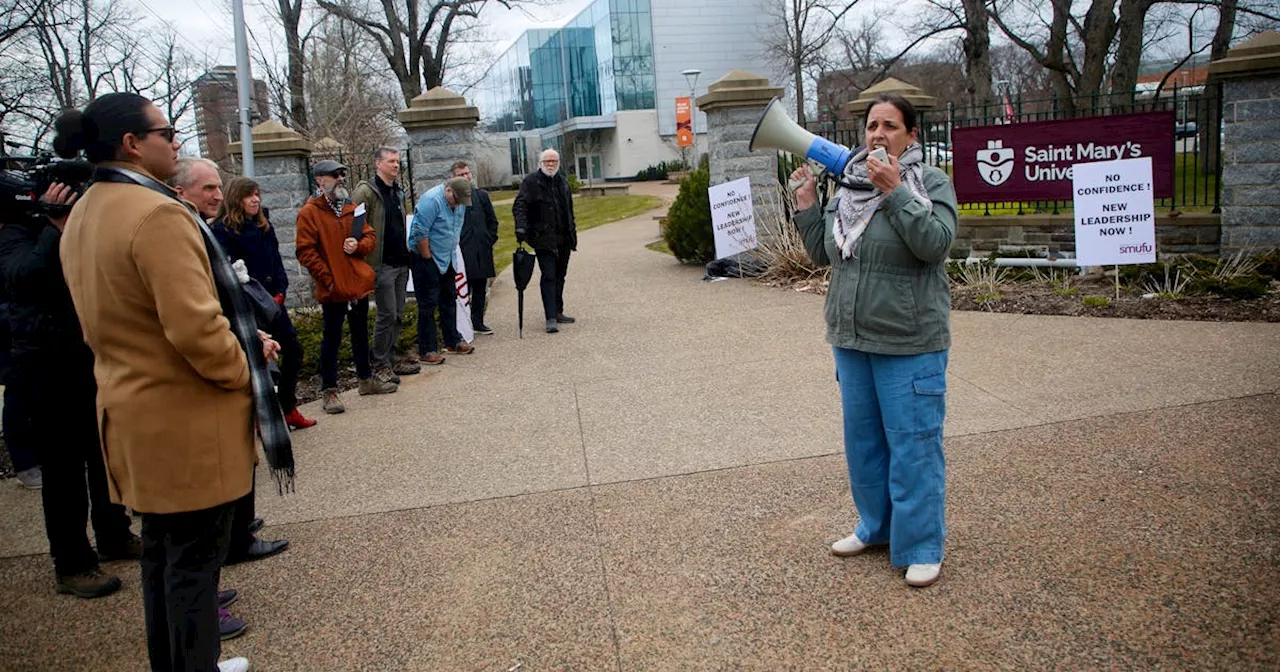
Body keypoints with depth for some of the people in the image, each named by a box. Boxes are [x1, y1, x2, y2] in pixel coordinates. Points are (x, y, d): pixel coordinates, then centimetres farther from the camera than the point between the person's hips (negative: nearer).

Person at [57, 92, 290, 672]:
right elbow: (195, 327, -28)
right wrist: (243, 371, -9)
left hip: (134, 413, 10)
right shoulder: (158, 215, -22)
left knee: (161, 553, 21)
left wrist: (243, 339, 11)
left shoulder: (81, 216, 9)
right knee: (195, 559, 4)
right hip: (188, 419, -10)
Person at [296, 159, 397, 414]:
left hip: (358, 284, 6)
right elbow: (306, 252, -12)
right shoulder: (309, 213, -7)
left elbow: (370, 235, 15)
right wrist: (328, 279, -15)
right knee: (332, 338, 0)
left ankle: (366, 379, 31)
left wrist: (358, 245, -8)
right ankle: (330, 391, 8)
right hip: (333, 288, -6)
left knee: (360, 334, 18)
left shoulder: (350, 208, 12)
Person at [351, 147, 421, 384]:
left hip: (401, 263, 8)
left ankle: (391, 360, 21)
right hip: (382, 264, -8)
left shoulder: (397, 192, 16)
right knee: (387, 315, -6)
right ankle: (380, 365, 4)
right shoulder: (366, 191, -10)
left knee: (397, 315, 12)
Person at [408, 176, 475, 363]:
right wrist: (428, 258, -17)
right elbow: (420, 233, -24)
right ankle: (426, 351, 0)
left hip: (446, 260, 9)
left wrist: (451, 254, 12)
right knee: (428, 305, -6)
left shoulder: (458, 202, 3)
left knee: (449, 300, 15)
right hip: (425, 259, -8)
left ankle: (453, 342, 28)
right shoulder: (432, 200, -23)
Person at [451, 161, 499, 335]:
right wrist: (454, 245, -8)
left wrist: (490, 239, 6)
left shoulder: (482, 195, 11)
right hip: (461, 252, -5)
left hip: (482, 251, 5)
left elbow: (492, 220, 16)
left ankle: (478, 322, 22)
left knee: (480, 288, 11)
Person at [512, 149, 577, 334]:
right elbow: (520, 206, -14)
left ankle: (558, 313, 23)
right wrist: (521, 227, -29)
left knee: (559, 276, 13)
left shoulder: (562, 181, 16)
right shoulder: (530, 181, -5)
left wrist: (573, 232, 21)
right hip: (544, 239, -7)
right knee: (549, 276, -10)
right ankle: (551, 318, -9)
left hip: (563, 238, 7)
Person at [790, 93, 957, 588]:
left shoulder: (931, 182, -6)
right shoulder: (850, 186, 9)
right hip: (852, 339, 6)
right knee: (863, 438, 17)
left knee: (913, 444, 0)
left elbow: (936, 244, -21)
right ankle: (876, 526, 35)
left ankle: (922, 547, 13)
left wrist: (896, 191, -24)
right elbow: (823, 253, 12)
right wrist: (806, 206, 2)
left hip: (909, 343, -6)